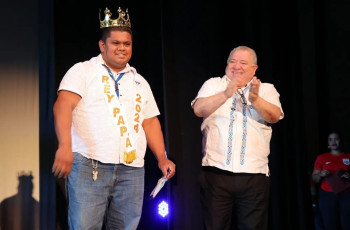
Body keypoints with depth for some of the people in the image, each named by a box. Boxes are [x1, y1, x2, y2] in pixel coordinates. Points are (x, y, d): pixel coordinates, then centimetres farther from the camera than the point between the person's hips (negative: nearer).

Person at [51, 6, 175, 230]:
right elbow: (63, 105, -8)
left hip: (132, 170, 5)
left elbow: (150, 122, 23)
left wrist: (162, 158, 12)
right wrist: (65, 146, -23)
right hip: (89, 167, -4)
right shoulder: (83, 71, 5)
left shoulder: (139, 81, 22)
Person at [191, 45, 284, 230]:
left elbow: (274, 116, -5)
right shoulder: (213, 85, 12)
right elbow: (199, 109, -5)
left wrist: (255, 99, -23)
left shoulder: (266, 90, 13)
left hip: (254, 174, 1)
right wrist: (226, 94, -20)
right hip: (216, 172, 0)